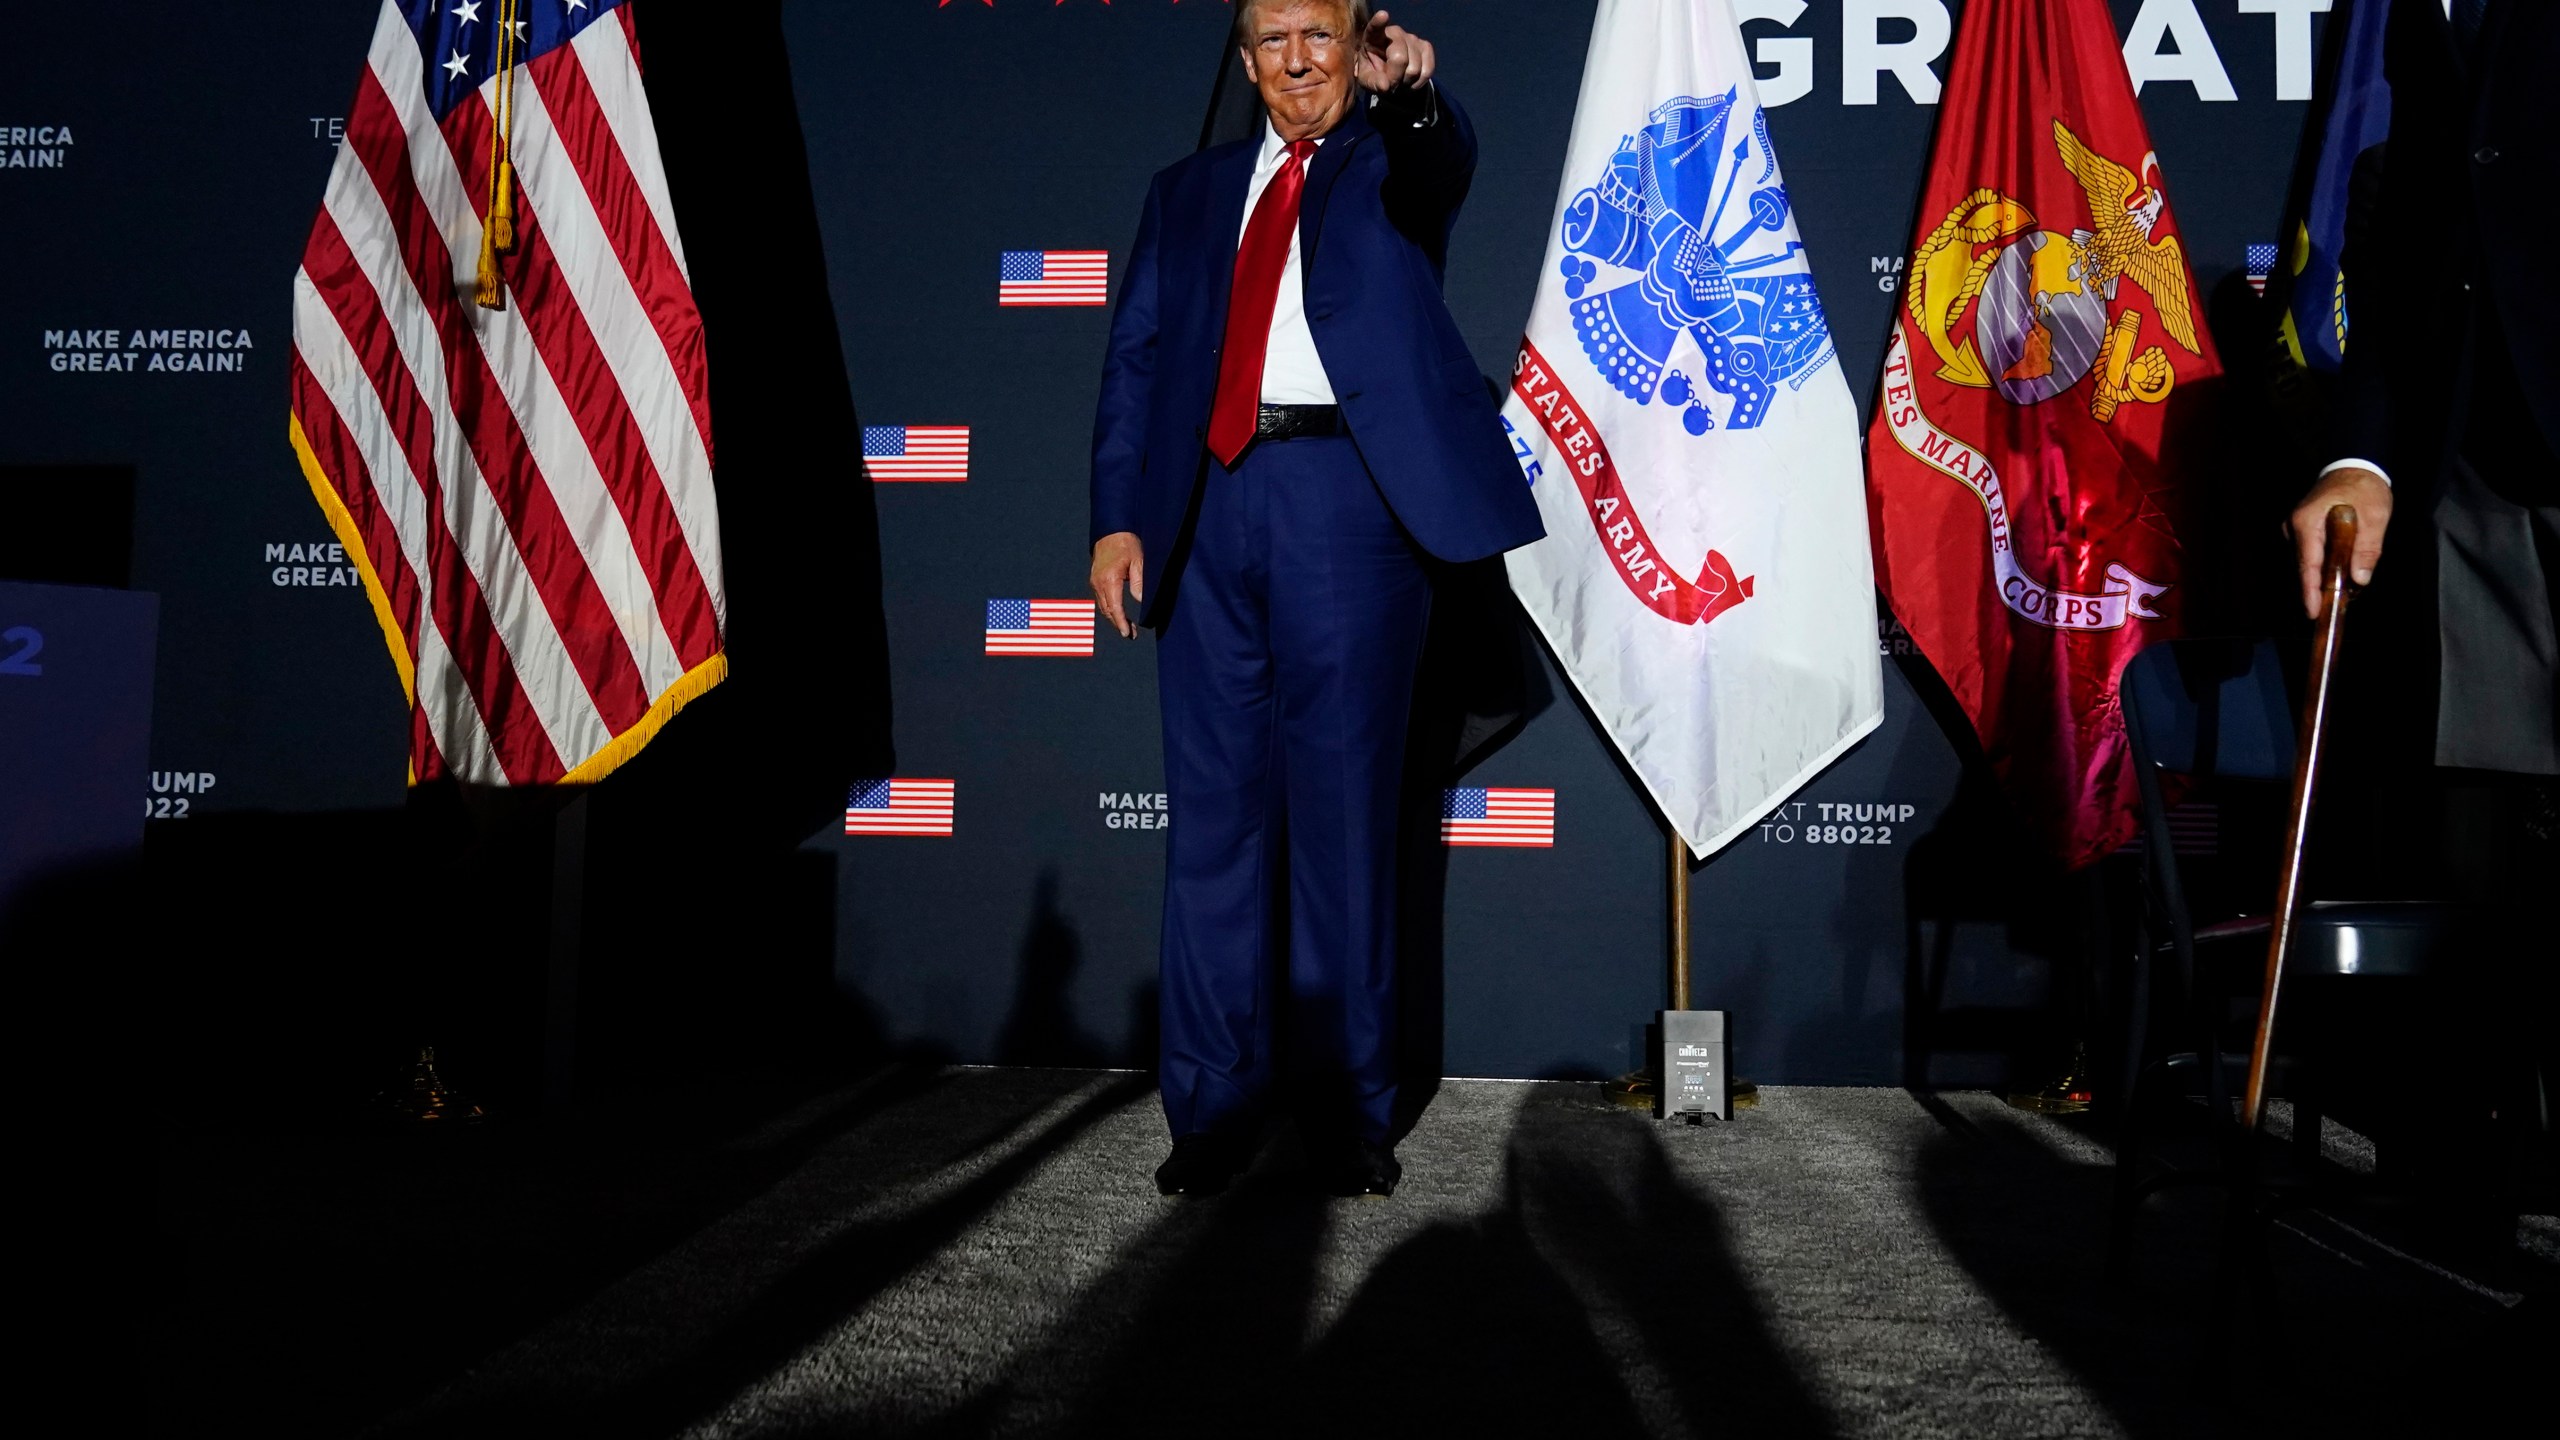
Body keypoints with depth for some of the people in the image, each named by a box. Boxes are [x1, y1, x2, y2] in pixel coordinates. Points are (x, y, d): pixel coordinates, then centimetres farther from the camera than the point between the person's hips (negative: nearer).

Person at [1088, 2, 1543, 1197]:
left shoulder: (1391, 162, 14)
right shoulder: (1187, 192, 22)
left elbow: (1444, 160, -11)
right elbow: (1135, 357, 14)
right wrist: (1117, 516, 2)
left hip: (1346, 497, -3)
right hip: (1207, 507, 3)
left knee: (1345, 809, -1)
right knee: (1213, 808, 3)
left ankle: (1349, 1109, 8)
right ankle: (1213, 1106, 11)